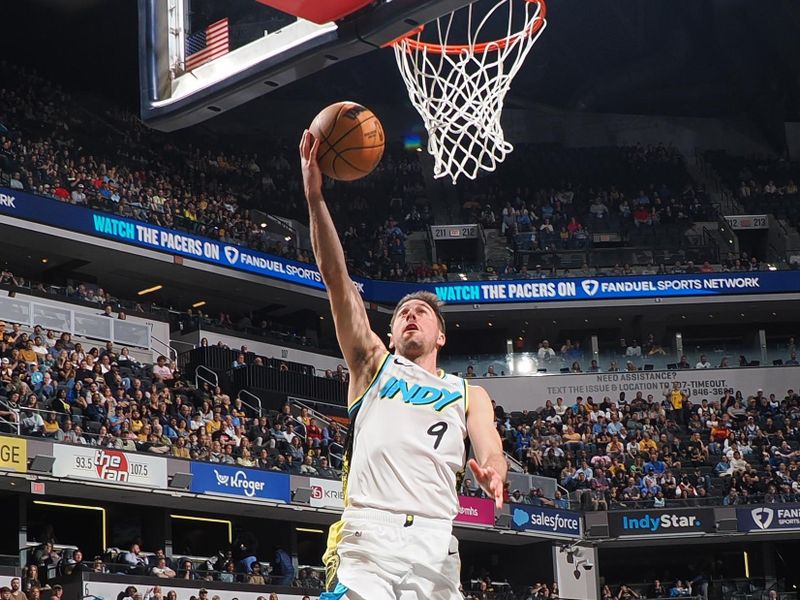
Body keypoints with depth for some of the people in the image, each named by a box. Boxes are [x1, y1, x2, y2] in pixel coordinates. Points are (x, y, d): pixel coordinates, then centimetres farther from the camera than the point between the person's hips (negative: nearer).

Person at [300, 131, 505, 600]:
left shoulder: (469, 394, 23)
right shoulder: (375, 365, 21)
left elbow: (491, 451, 6)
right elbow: (337, 280, 11)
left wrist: (492, 473, -21)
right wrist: (315, 197, 1)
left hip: (435, 544, 2)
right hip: (367, 534, -1)